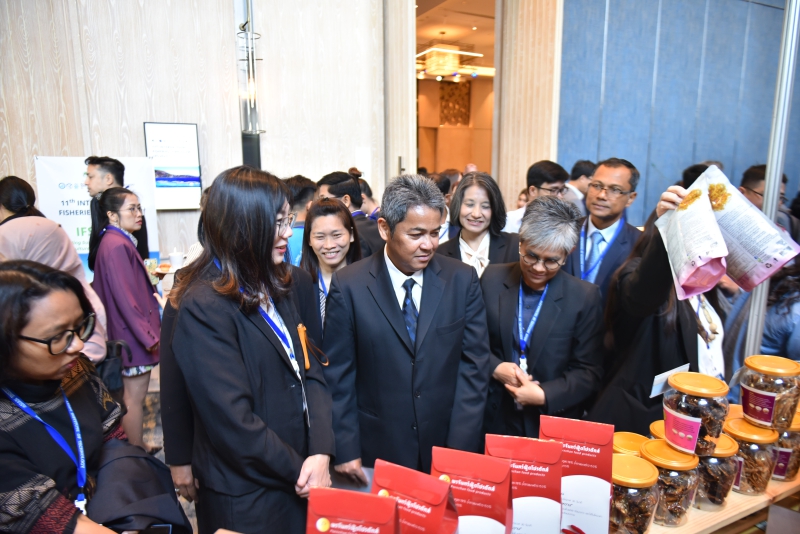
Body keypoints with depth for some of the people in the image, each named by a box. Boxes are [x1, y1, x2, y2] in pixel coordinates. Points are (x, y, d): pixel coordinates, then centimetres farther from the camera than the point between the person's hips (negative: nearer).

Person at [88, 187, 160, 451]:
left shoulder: (118, 241, 11)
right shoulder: (117, 245, -19)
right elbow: (126, 298, -23)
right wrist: (149, 336, -21)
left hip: (130, 334, 10)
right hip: (134, 334, -10)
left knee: (131, 395, 18)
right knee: (135, 396, 1)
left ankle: (138, 450, 31)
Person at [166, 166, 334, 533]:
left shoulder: (276, 287, 3)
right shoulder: (203, 308, -20)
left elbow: (310, 372, 0)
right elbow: (234, 425, -23)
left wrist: (321, 452, -12)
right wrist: (299, 469, -12)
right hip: (244, 500, -6)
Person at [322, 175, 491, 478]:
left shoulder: (463, 280, -6)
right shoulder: (348, 287, -10)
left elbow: (474, 365, -4)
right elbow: (337, 376, -5)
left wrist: (461, 448, -9)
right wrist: (346, 451, -7)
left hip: (447, 446, 2)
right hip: (377, 452, -1)